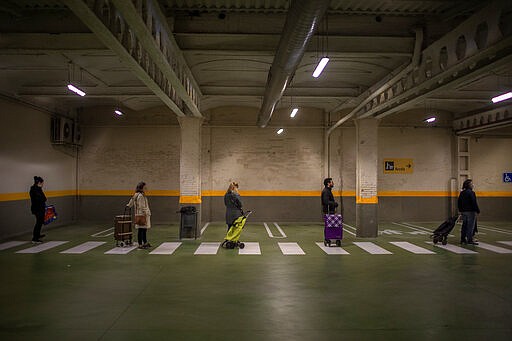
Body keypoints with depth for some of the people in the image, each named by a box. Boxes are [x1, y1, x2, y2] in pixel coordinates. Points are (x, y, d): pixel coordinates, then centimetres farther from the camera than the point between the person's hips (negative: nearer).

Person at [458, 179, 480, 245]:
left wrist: (460, 210, 23)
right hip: (470, 212, -8)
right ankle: (470, 240, -3)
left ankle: (463, 239, 15)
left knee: (464, 225, 12)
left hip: (464, 211, 8)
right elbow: (474, 203, -17)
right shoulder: (471, 192, -14)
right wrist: (478, 210, -9)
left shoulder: (462, 193, 11)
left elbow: (459, 202, 15)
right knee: (470, 226, -4)